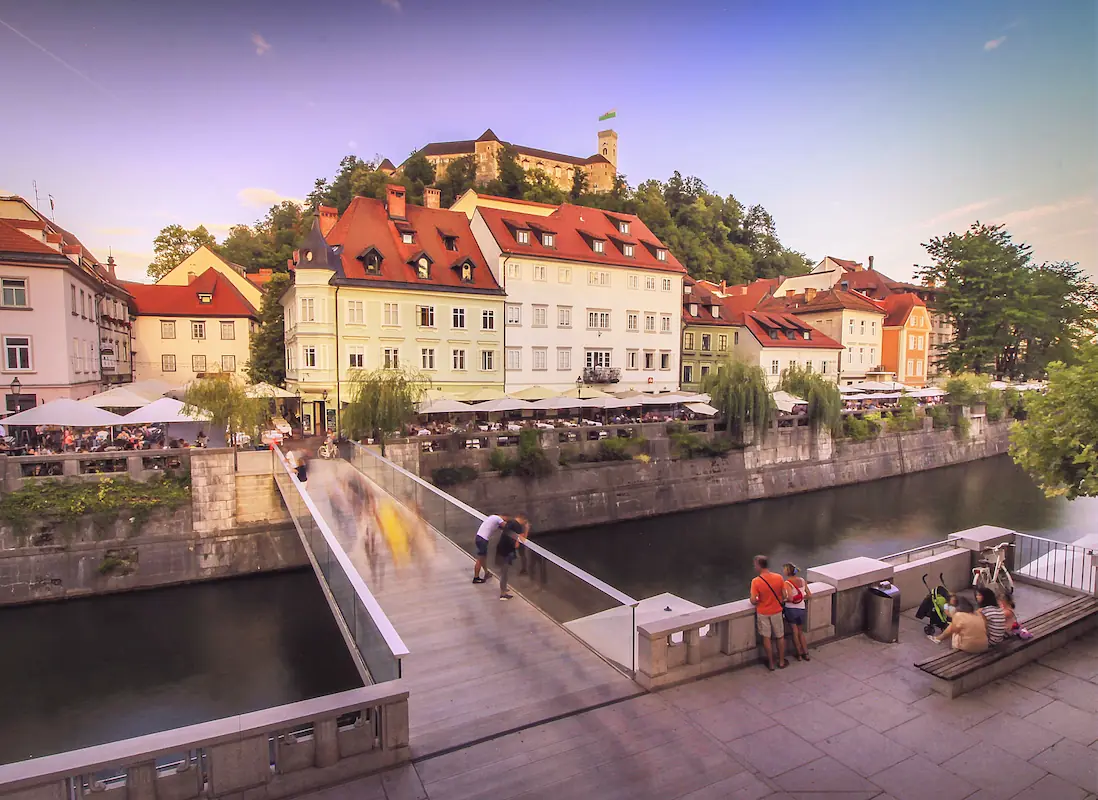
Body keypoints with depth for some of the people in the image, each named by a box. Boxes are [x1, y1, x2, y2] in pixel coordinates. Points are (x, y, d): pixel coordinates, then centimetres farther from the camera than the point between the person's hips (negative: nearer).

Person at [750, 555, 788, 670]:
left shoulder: (756, 581, -22)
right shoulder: (779, 578, -14)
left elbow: (753, 601, -21)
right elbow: (784, 596, -6)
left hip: (763, 613, -2)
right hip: (776, 611, 2)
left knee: (766, 638, 12)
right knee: (780, 637, 19)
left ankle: (771, 663, 22)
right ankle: (782, 662, 31)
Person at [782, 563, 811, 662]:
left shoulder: (787, 583, -17)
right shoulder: (802, 580, 0)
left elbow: (790, 598, -26)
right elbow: (809, 595, 3)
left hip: (791, 609, -5)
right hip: (802, 609, 5)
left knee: (795, 632, 12)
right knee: (801, 632, 22)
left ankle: (799, 654, 20)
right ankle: (806, 653, 24)